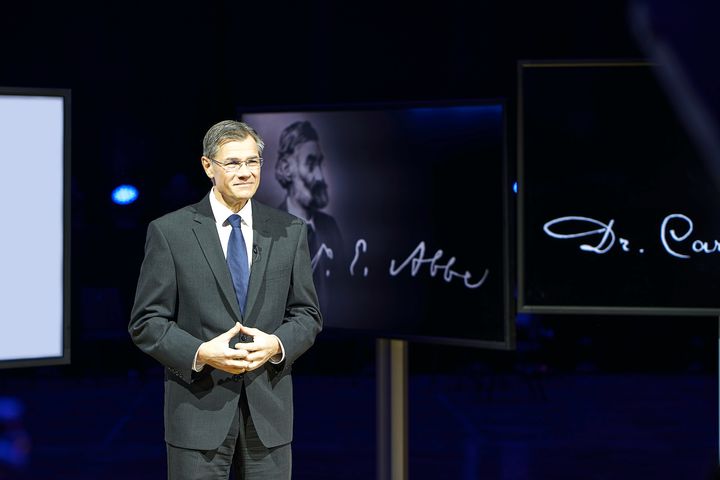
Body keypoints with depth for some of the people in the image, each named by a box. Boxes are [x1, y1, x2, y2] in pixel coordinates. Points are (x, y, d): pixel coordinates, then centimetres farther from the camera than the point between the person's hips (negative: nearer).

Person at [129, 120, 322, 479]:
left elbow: (307, 314, 9)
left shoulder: (289, 231, 7)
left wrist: (276, 345, -12)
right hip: (200, 407, -2)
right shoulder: (169, 232, -2)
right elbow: (146, 323, -2)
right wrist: (201, 353, -18)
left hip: (268, 409, 3)